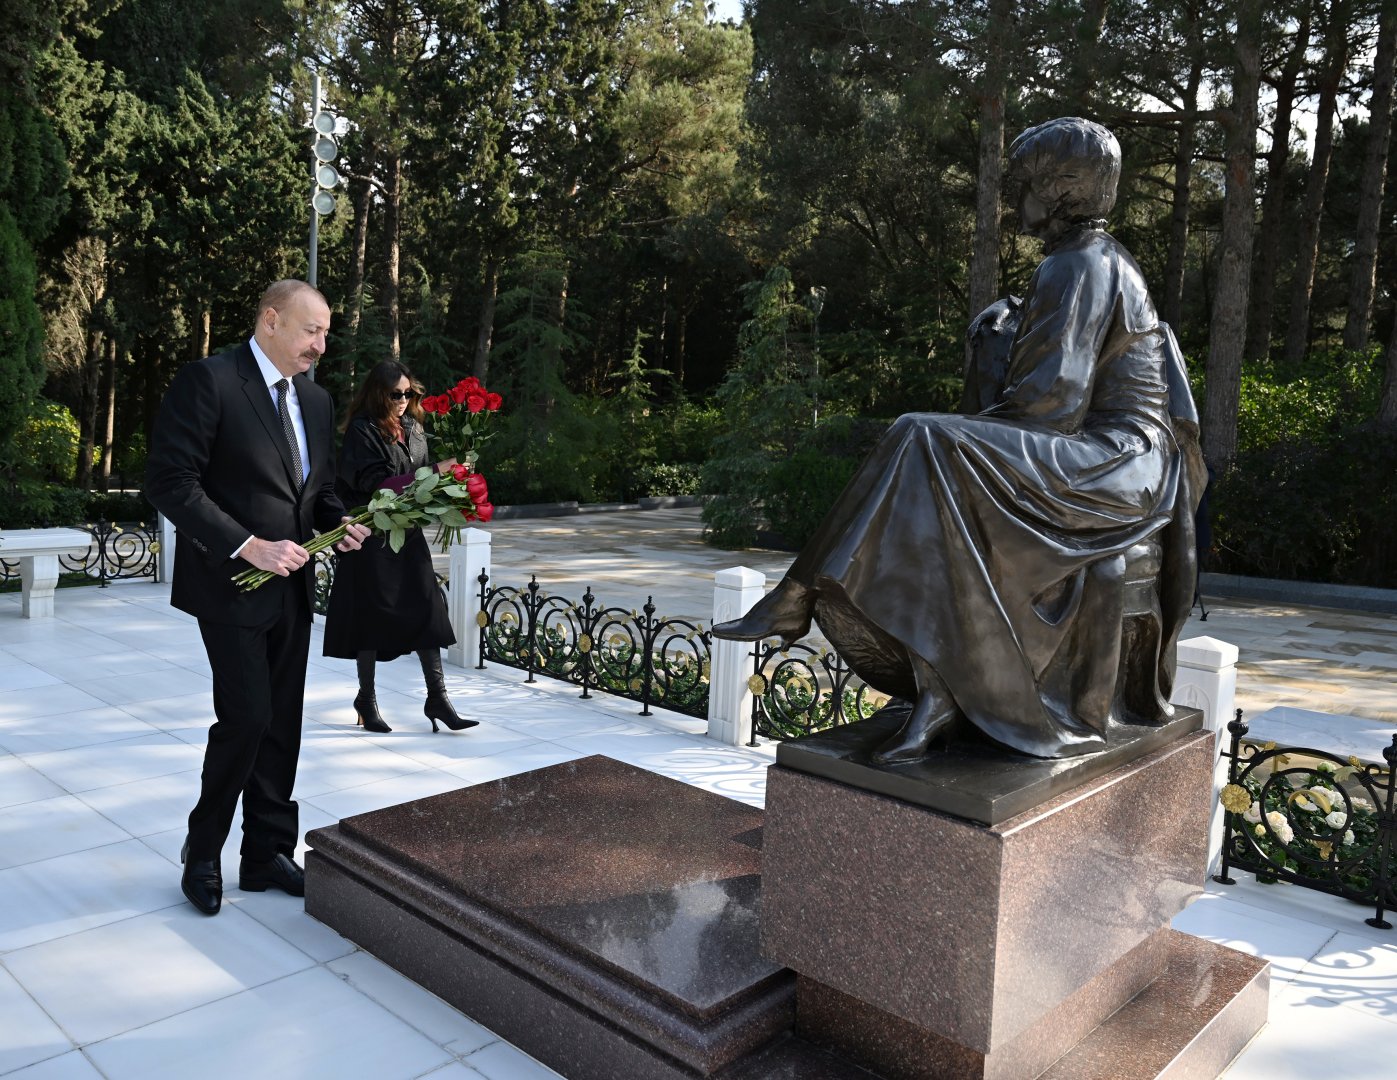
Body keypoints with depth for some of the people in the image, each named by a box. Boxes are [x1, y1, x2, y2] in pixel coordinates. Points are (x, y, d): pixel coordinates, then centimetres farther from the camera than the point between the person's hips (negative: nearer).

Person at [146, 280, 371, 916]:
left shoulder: (314, 400, 12)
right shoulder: (207, 381, -11)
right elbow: (170, 482, -16)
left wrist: (339, 523, -2)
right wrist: (250, 547, -21)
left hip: (290, 587, 7)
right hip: (232, 583, -7)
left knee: (281, 724, 10)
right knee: (246, 718, -7)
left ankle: (268, 853, 23)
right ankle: (202, 854, 17)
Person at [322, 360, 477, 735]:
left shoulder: (412, 428, 10)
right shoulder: (363, 431, -11)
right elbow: (376, 484, -20)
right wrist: (435, 471, -23)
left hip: (408, 535, 6)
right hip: (374, 538, -6)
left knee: (426, 610, 1)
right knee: (372, 615, 4)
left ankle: (437, 696, 7)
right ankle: (366, 698, 20)